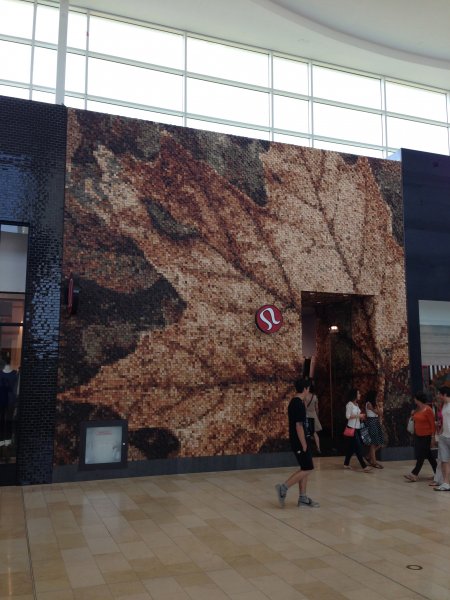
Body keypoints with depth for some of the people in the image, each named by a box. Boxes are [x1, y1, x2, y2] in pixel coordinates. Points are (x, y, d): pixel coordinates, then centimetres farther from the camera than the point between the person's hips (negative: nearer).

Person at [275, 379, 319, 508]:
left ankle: (303, 498, 14)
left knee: (305, 469, 11)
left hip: (299, 441, 10)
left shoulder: (294, 402, 10)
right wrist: (304, 445, -19)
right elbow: (299, 426, -22)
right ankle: (283, 487, -6)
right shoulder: (299, 404, -20)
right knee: (307, 469, -4)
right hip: (300, 441, -10)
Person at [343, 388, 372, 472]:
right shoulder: (349, 404, -12)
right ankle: (364, 466, -7)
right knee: (358, 447, -8)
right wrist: (358, 415, -17)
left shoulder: (357, 404, 14)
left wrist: (361, 417, 2)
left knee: (352, 447, 13)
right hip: (352, 428, -9)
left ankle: (346, 464, 22)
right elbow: (348, 416, -18)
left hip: (357, 428, 9)